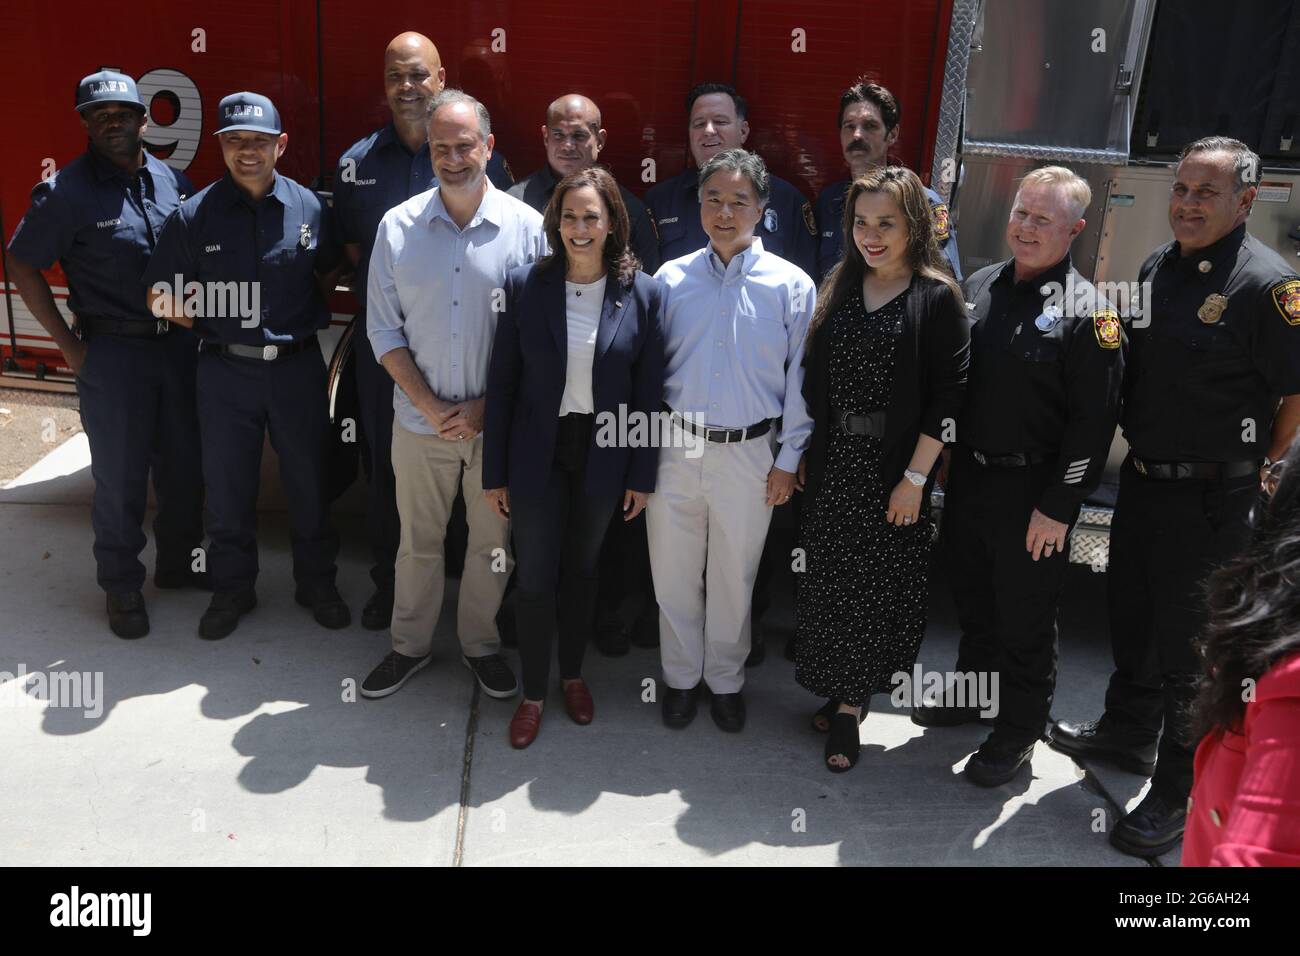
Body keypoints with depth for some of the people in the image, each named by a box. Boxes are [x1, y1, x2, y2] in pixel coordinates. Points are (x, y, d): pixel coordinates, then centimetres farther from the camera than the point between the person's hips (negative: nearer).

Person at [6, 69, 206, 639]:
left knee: (184, 465, 14)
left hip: (177, 344, 4)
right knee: (120, 478, 5)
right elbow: (22, 265, -4)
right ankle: (122, 587, 21)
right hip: (112, 352, -4)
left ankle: (178, 563, 34)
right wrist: (68, 345, -7)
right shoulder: (67, 191, -9)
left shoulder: (173, 181, 3)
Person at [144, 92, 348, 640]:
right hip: (226, 371, 0)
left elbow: (330, 272, 14)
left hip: (298, 367, 1)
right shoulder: (194, 215, -3)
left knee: (308, 482, 11)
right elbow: (158, 292, 1)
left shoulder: (308, 207, -1)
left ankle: (316, 583, 30)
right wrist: (180, 307, -15)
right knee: (227, 488, 11)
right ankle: (232, 590, 29)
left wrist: (311, 318, 4)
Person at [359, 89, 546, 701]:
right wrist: (429, 405, -10)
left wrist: (485, 407, -11)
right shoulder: (398, 227, -1)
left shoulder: (527, 227, -5)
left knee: (493, 541, 13)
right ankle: (410, 644, 34)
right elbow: (383, 330, 0)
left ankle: (480, 643, 33)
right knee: (418, 541, 14)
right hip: (420, 419, 1)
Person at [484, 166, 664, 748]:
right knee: (534, 578, 6)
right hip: (538, 454, 0)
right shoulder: (525, 285, -7)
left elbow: (648, 391, -2)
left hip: (602, 455, 1)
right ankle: (533, 693, 26)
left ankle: (573, 675, 38)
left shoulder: (641, 294, -7)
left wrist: (642, 474, -1)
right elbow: (501, 383, -3)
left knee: (582, 569, 17)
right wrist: (494, 472, -3)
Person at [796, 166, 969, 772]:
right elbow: (813, 380, 10)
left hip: (895, 471, -5)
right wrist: (806, 453, 6)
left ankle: (849, 705, 20)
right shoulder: (840, 289, 7)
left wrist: (915, 478, -14)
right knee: (829, 582, 10)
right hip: (833, 467, 5)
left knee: (876, 587, 5)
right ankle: (840, 696, 28)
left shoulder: (937, 299, -8)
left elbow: (945, 395, -11)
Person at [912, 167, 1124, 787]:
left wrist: (1058, 507, -16)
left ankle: (1019, 732, 27)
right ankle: (975, 691, 44)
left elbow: (1094, 422, -16)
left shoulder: (1087, 311, -15)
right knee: (970, 593, 22)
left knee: (1025, 616, 8)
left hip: (1032, 491, -6)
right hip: (968, 475, 6)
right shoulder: (979, 286, 6)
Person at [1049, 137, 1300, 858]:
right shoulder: (1157, 267, 6)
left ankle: (1177, 793, 21)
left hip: (1210, 497, -7)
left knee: (1190, 644, 4)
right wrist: (1141, 446, 13)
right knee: (1131, 616, 22)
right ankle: (1128, 732, 45)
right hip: (1141, 476, 7)